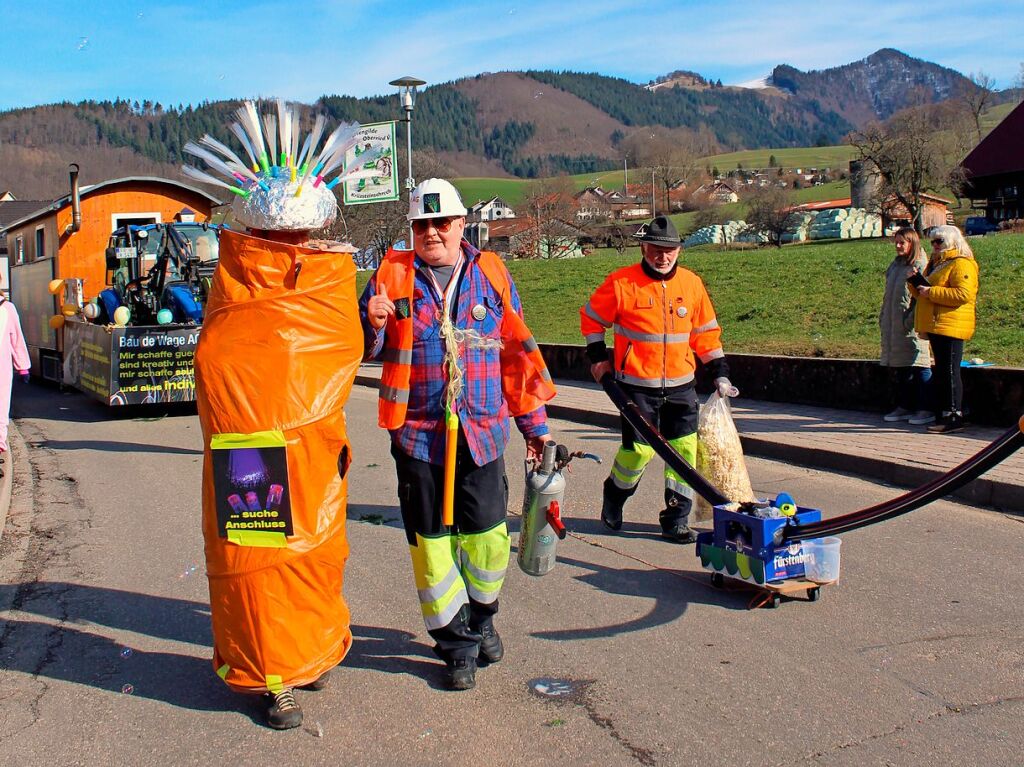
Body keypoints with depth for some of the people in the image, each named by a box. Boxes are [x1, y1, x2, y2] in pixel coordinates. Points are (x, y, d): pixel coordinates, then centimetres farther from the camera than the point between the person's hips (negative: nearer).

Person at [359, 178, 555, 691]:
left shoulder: (491, 275, 6)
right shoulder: (391, 276, 3)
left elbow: (517, 351, 9)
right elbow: (363, 349, 4)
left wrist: (533, 422, 10)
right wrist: (373, 323, -20)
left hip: (482, 430, 1)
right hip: (417, 432, 0)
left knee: (486, 531, 5)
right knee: (431, 539, 5)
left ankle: (481, 616, 34)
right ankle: (456, 642, 21)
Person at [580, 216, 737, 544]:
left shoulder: (692, 283, 5)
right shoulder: (621, 283, -7)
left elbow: (706, 332, 14)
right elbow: (591, 317, 6)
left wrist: (720, 373, 11)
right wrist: (598, 356, 4)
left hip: (681, 384, 4)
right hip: (637, 384, -4)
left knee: (685, 448, 1)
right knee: (639, 449, -4)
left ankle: (676, 519, 14)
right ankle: (614, 498, 25)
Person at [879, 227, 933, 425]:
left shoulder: (920, 266, -9)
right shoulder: (895, 265, 16)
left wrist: (914, 319, -20)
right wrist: (883, 319, 17)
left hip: (912, 326, -8)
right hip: (894, 325, 8)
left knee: (919, 368, -7)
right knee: (900, 368, 11)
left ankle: (926, 409, -3)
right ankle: (903, 407, 18)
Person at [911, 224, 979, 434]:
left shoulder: (962, 264, -9)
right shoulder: (936, 263, 21)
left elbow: (963, 294, -23)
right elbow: (926, 294, 29)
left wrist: (931, 292, -20)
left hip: (950, 327, -10)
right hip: (936, 326, 10)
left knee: (949, 371, -9)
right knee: (940, 371, 11)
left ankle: (954, 418, -7)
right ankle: (943, 415, 17)